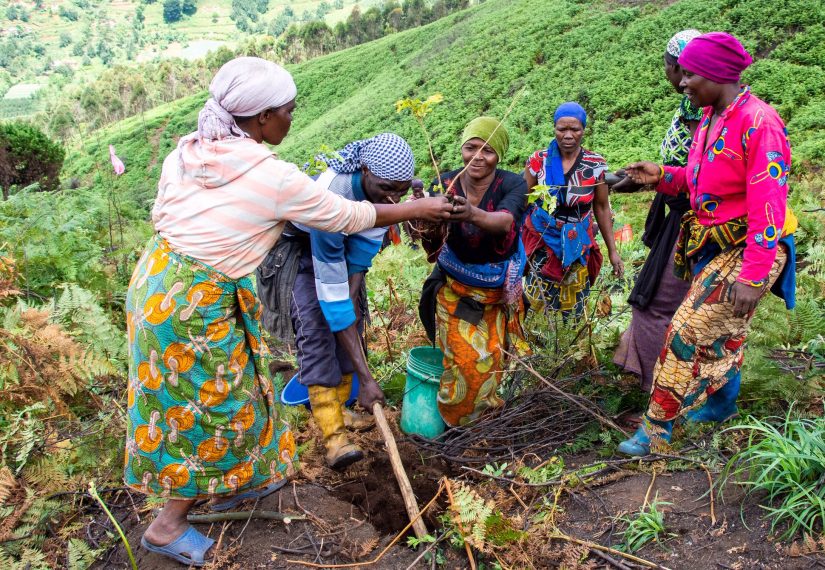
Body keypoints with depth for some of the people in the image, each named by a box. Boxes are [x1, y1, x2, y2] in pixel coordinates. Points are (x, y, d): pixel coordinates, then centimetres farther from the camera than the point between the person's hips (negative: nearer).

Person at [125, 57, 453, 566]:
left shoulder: (186, 152, 2)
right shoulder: (276, 179, -18)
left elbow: (162, 215, 10)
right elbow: (348, 216, -8)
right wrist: (416, 210, 6)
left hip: (157, 277, 8)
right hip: (200, 303, -8)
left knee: (225, 394, 23)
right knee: (213, 407, 11)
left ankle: (232, 485, 44)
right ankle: (168, 527, 27)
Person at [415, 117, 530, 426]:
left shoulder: (512, 184, -20)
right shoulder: (444, 185, -19)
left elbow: (505, 222, -43)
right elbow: (433, 248, -28)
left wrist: (473, 214, -65)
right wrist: (428, 230, -52)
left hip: (499, 288, 1)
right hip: (455, 287, -1)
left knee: (492, 356, 15)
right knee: (466, 360, -7)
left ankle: (484, 401, 47)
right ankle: (455, 417, 22)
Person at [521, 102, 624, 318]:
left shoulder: (596, 165, -6)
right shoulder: (538, 160, -7)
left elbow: (601, 208, 3)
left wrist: (612, 250, 4)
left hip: (577, 246, 1)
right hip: (540, 242, 0)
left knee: (574, 308, 9)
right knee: (534, 303, 3)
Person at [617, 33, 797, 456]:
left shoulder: (758, 122, -22)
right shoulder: (709, 119, 5)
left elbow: (768, 208, -24)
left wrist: (752, 277, -26)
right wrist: (662, 176, 0)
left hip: (748, 250, -8)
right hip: (712, 246, 9)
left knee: (688, 332, -8)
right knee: (723, 332, 22)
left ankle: (657, 426, 5)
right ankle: (722, 404, 42)